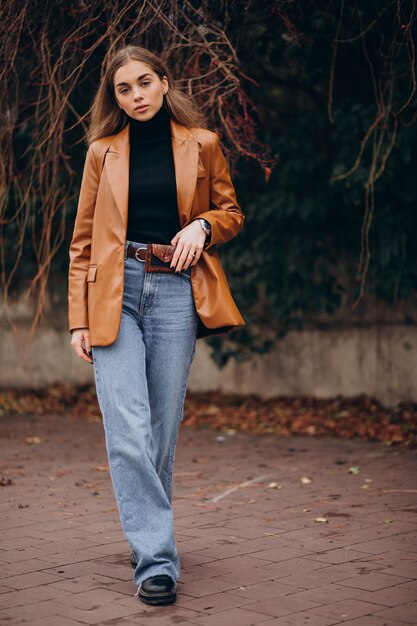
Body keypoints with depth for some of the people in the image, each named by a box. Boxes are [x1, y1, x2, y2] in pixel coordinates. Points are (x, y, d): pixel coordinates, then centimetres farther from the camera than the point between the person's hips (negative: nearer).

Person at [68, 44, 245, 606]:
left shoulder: (201, 145, 9)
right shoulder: (103, 152, 10)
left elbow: (232, 213, 18)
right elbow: (83, 240, 10)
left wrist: (201, 225, -6)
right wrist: (79, 319, 2)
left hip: (176, 293, 0)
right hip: (115, 293, 0)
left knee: (163, 428, 3)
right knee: (127, 432, -11)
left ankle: (149, 534, 24)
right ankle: (156, 559, -9)